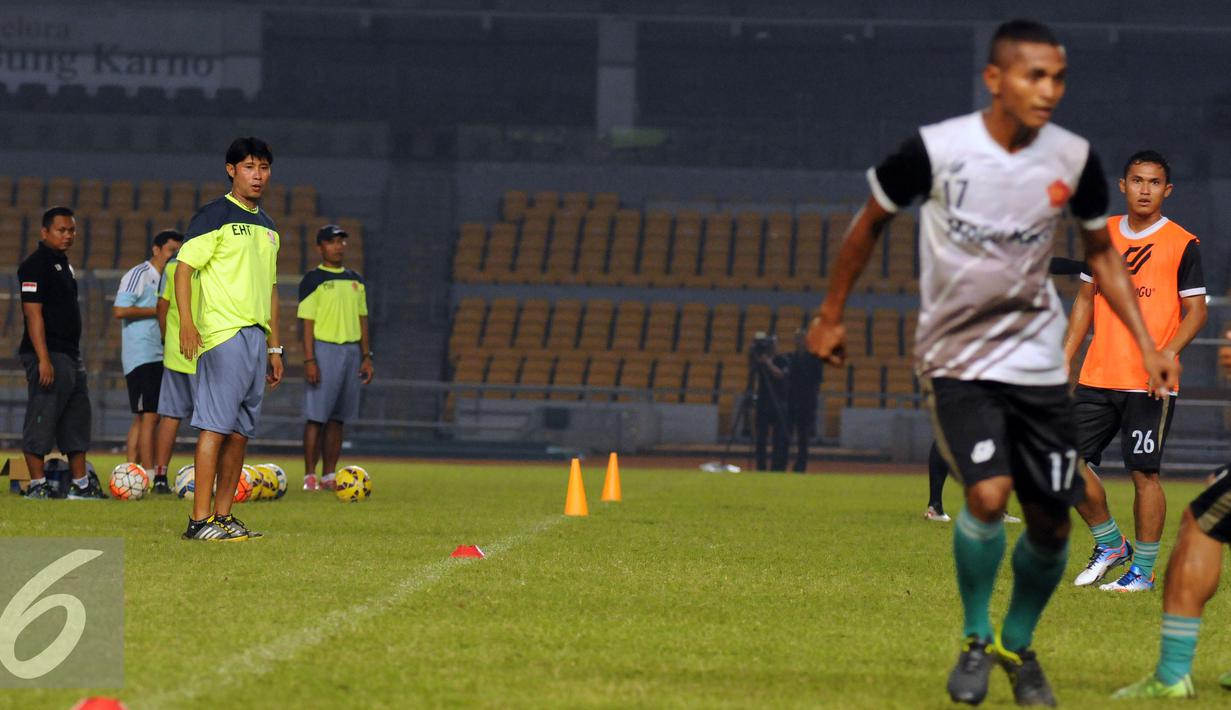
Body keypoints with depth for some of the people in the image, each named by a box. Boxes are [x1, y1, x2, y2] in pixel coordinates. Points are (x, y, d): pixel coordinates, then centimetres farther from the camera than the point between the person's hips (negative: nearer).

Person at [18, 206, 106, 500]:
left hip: (70, 354, 10)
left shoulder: (63, 264, 18)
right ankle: (37, 484, -4)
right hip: (49, 354, -10)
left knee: (77, 420, 12)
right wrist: (43, 360, -23)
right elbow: (33, 313, -18)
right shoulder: (36, 265, -11)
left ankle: (80, 484, 17)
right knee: (41, 420, -7)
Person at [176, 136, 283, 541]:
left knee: (240, 431, 7)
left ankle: (223, 515, 12)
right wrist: (187, 322, -23)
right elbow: (184, 267, -10)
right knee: (216, 425, -12)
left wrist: (274, 347, 22)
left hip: (256, 337, 8)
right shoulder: (214, 216, -4)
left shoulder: (266, 227, 20)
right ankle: (200, 520, -14)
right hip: (223, 336, -8)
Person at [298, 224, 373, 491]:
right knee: (316, 416, -7)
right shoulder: (313, 280, -3)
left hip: (351, 351, 6)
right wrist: (309, 360, -14)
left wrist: (366, 356, 13)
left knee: (337, 418, 6)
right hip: (324, 349, -6)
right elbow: (307, 322, -8)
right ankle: (309, 476, -5)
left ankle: (329, 476, 9)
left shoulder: (355, 280, 15)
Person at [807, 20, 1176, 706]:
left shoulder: (1074, 159, -7)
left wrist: (1147, 346, 2)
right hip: (957, 358, -3)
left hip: (1038, 359, 3)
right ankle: (975, 641, 1)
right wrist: (831, 314, 10)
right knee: (988, 494, -23)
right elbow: (872, 221, 2)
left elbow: (1102, 252, 9)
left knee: (1052, 523, 3)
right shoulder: (936, 150, -16)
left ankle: (1019, 646, 29)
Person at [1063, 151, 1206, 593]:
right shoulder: (1103, 235, 11)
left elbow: (1196, 310, -2)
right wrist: (1065, 357, 12)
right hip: (1098, 376, 5)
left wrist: (1169, 351, -18)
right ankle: (1110, 545, 19)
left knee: (1144, 473, -4)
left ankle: (1143, 571, 6)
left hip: (1149, 383, -5)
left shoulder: (1182, 244, -2)